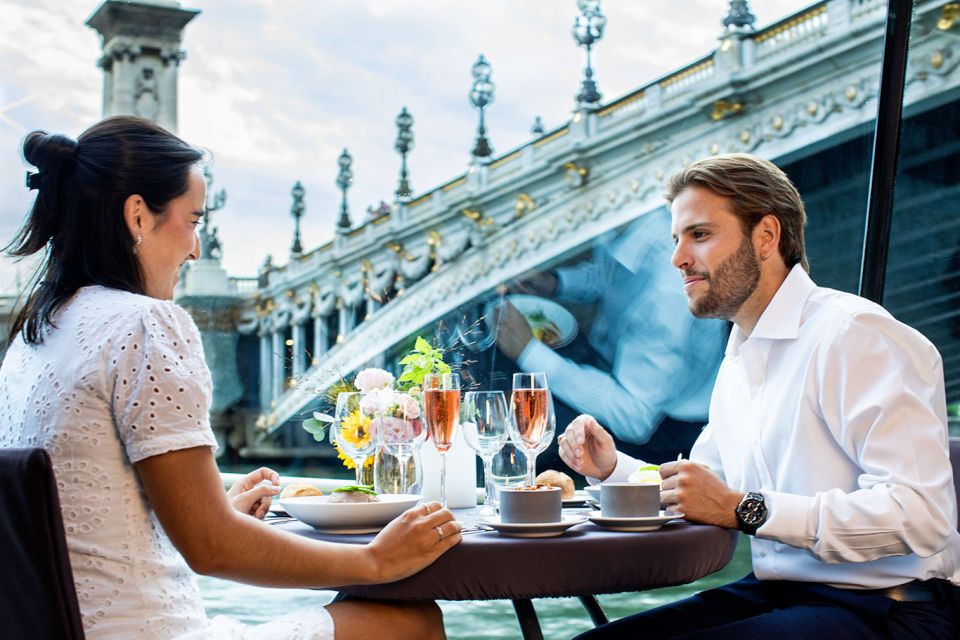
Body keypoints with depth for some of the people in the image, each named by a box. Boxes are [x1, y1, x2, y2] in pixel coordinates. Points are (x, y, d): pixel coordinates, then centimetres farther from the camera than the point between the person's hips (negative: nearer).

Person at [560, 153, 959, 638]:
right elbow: (701, 496, 21)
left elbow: (918, 512, -25)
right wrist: (613, 468, 3)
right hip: (777, 593, 8)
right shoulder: (737, 362, 14)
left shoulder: (853, 335, -16)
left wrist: (744, 509, -22)